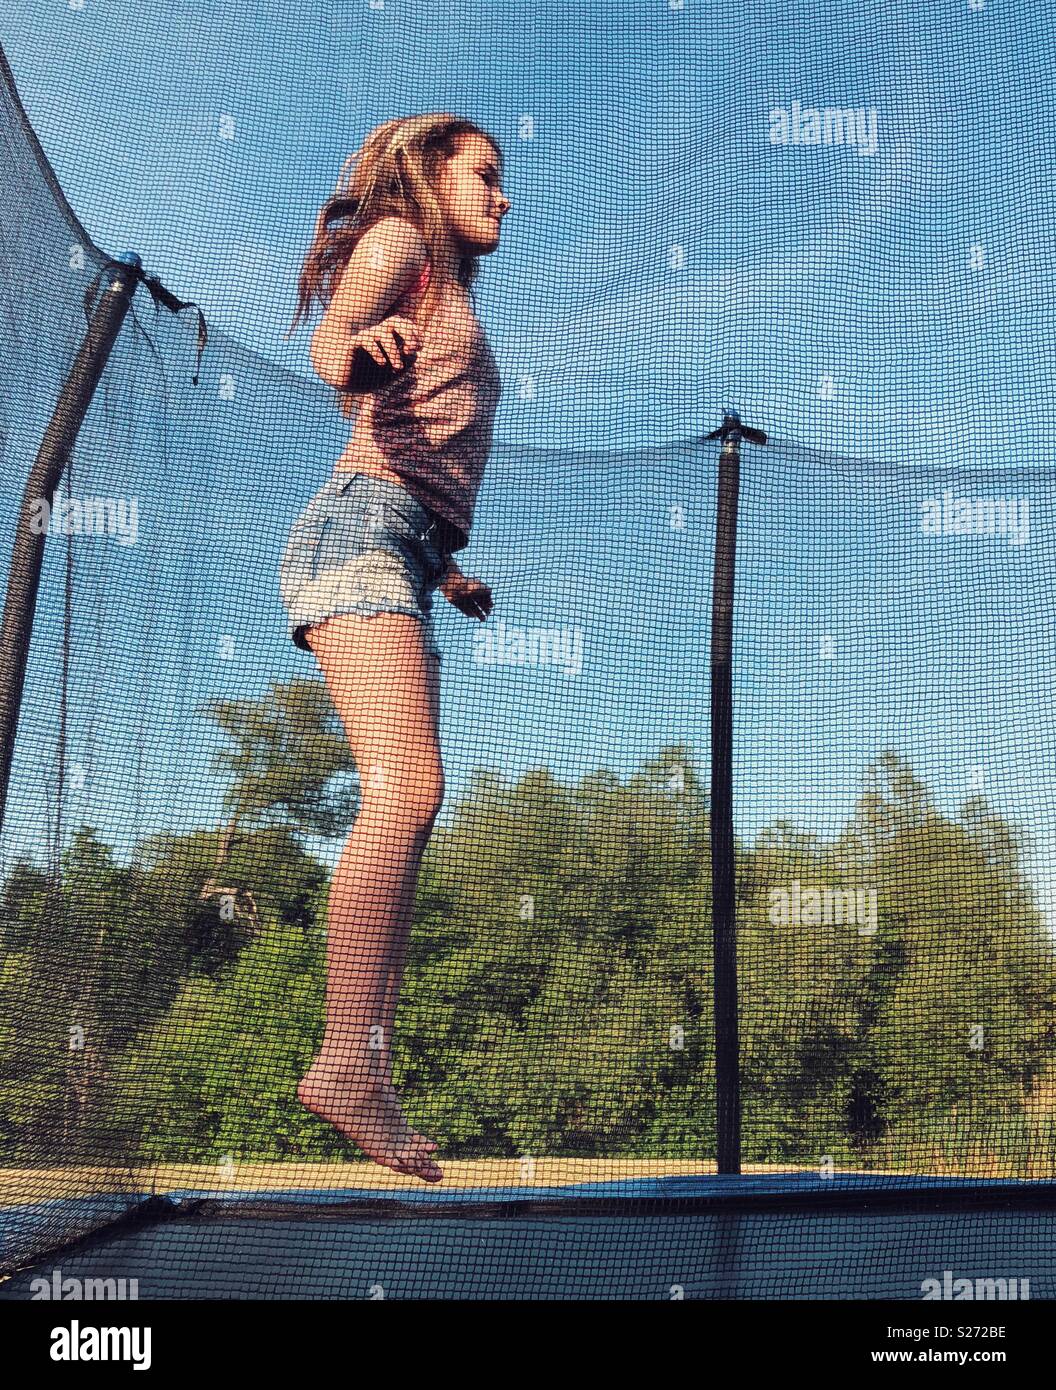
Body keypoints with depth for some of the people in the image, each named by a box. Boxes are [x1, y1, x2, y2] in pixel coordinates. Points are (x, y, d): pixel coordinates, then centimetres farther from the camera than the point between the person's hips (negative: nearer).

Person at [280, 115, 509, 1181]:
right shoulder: (396, 240, 8)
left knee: (406, 808, -3)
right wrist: (354, 345, -35)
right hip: (364, 528, -9)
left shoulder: (447, 302, 32)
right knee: (405, 787, -24)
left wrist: (449, 572, 33)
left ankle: (367, 1079, -8)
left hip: (404, 554, 9)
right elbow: (336, 342, -12)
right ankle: (346, 1059, -28)